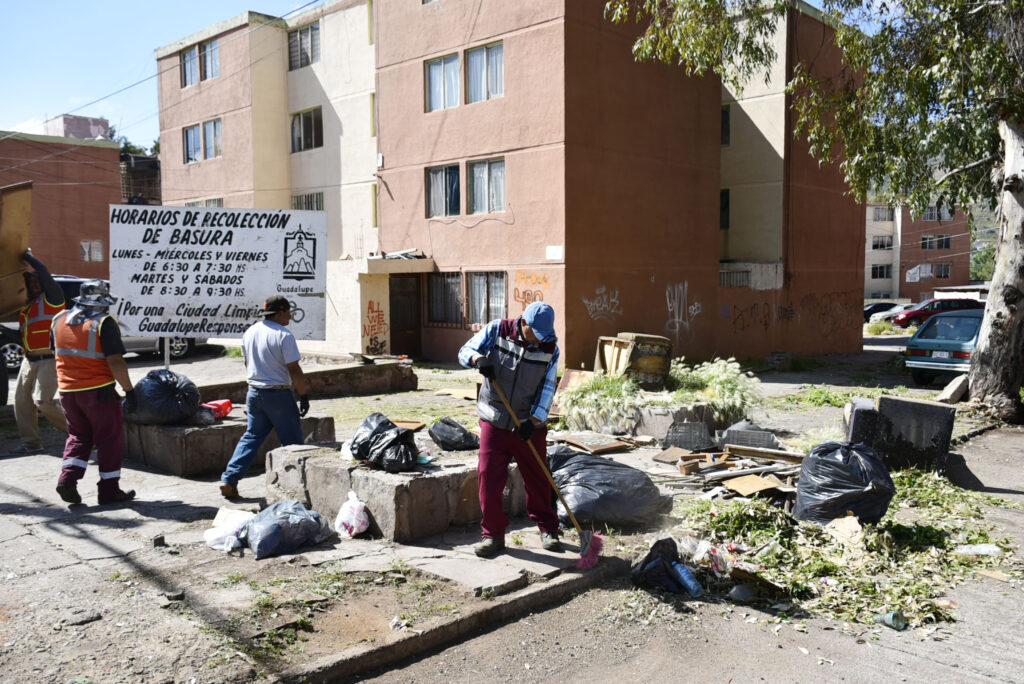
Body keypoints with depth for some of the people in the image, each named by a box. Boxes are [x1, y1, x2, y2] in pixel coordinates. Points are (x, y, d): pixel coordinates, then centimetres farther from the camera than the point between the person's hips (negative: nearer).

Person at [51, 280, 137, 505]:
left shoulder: (59, 320, 6)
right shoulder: (104, 323, -15)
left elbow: (56, 353, 17)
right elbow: (115, 362, -20)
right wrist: (129, 391, -14)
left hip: (67, 391, 6)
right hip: (98, 391, -6)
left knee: (79, 436, 21)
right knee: (110, 438, 6)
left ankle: (67, 479, 5)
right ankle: (109, 490, 10)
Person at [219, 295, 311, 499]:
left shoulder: (249, 333, 7)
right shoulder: (283, 335, -15)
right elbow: (294, 370, -16)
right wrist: (304, 395, -8)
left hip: (254, 392, 7)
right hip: (279, 395, -7)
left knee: (251, 437, 15)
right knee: (292, 443, 6)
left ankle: (229, 479, 8)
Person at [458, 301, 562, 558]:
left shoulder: (550, 348, -4)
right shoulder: (497, 330, -7)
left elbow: (547, 388, -3)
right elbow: (465, 352, -3)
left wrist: (534, 420, -14)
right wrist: (478, 359, -27)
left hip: (529, 424, 1)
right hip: (494, 421, 0)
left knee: (537, 478, 8)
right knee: (489, 476, -2)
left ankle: (548, 529, 26)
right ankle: (493, 533, 12)